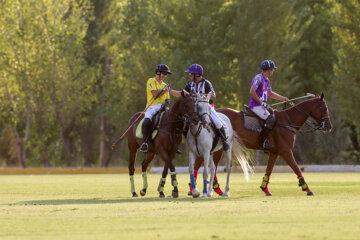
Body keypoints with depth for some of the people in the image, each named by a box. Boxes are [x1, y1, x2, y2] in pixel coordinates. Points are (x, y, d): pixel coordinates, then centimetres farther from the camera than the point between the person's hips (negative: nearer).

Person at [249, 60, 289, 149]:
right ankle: (263, 141, -25)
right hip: (256, 106, -10)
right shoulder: (258, 78, -13)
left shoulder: (266, 80, 18)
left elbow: (270, 93, 31)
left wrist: (283, 98, 24)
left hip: (262, 106, 10)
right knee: (270, 119, -25)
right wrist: (261, 102, -20)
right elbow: (252, 92, -23)